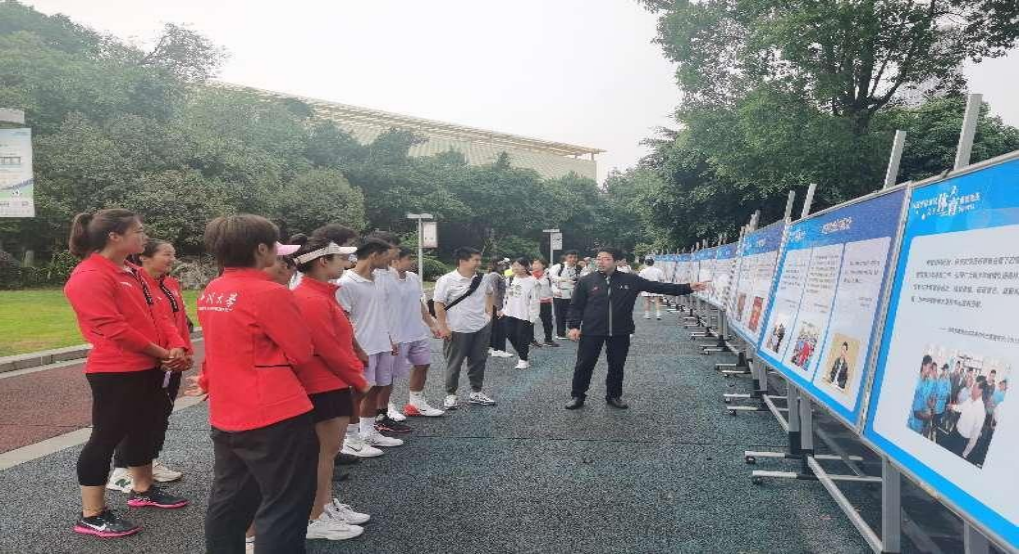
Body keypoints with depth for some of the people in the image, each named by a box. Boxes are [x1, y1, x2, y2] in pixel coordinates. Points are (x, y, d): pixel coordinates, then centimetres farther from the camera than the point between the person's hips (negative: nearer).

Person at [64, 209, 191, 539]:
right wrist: (163, 353, -16)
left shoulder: (131, 273, 13)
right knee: (107, 437, 0)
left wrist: (176, 347, -5)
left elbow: (154, 316, 13)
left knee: (145, 430, 19)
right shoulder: (90, 276, -17)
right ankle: (91, 516, 11)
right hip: (116, 372, -9)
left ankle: (143, 491, 36)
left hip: (148, 369, 10)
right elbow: (112, 328, -23)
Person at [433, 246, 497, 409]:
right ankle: (450, 395, 21)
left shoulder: (481, 279, 2)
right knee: (454, 364, 6)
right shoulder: (446, 280, -15)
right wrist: (443, 327, -16)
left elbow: (489, 293, 21)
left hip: (482, 328, 5)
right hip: (457, 330, -5)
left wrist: (489, 312, 11)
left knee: (478, 362, 13)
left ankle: (476, 392, 27)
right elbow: (439, 305, -13)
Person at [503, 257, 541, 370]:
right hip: (510, 313, 7)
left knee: (523, 338, 1)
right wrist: (504, 309, 16)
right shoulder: (511, 279, 6)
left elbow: (535, 300, -14)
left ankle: (523, 360, 18)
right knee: (511, 335, 10)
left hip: (525, 315, -6)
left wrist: (533, 316, -15)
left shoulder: (532, 281, -14)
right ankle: (521, 355, 30)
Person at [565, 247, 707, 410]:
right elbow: (576, 306, 4)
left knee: (617, 366, 11)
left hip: (620, 333, 1)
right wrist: (574, 326, -8)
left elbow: (658, 287, 0)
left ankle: (614, 396, 30)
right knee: (584, 365, 4)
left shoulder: (630, 280, 1)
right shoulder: (586, 281, -1)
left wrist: (688, 288, -4)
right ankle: (578, 396, 20)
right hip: (591, 332, -1)